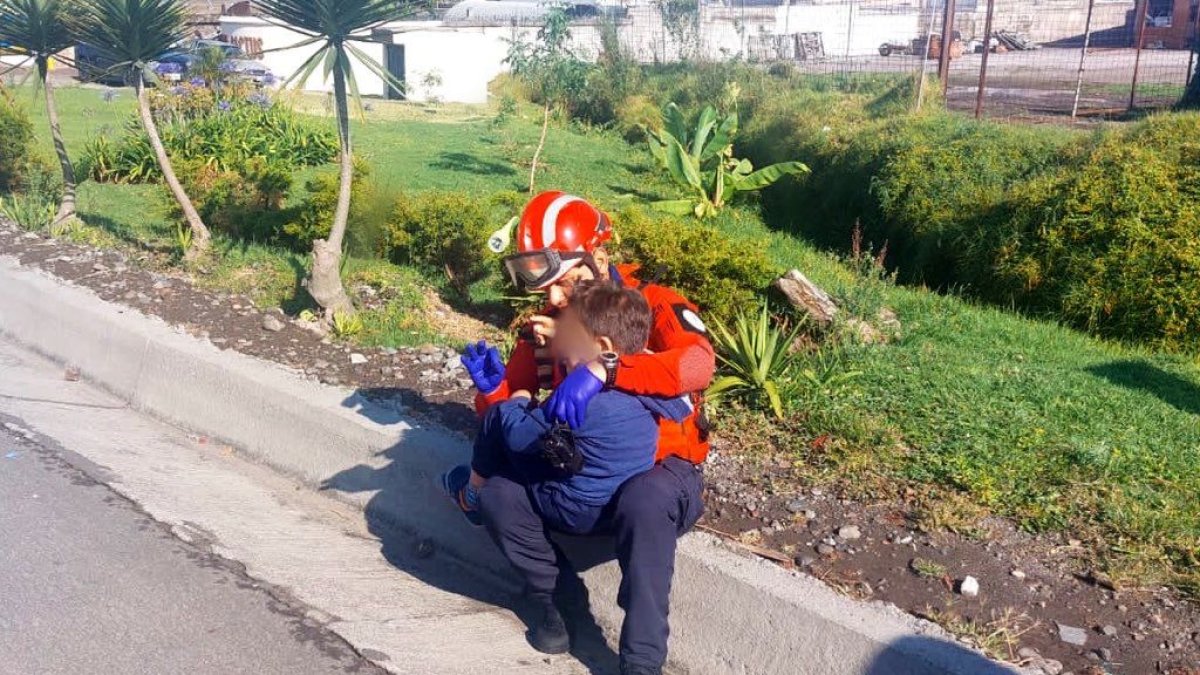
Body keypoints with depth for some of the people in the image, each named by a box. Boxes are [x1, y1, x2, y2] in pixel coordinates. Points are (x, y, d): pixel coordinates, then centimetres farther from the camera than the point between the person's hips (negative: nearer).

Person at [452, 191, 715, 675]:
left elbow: (699, 361, -34)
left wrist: (603, 370, -45)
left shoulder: (653, 305, -12)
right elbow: (504, 410, 7)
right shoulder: (546, 324, 4)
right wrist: (491, 386, -18)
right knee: (498, 495, -22)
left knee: (644, 501, -39)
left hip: (660, 468, -4)